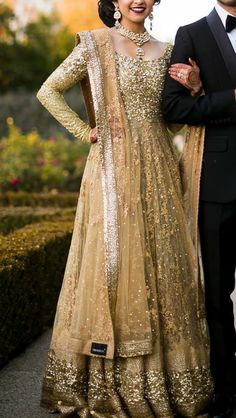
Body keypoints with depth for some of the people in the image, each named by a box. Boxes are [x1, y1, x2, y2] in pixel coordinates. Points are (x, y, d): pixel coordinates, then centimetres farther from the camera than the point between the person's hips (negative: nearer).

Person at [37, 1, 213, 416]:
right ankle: (108, 383, 8)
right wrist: (86, 132, -3)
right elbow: (48, 92, 2)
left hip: (157, 168, 4)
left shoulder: (163, 51, 13)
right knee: (113, 259, -2)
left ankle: (162, 375, 18)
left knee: (161, 262, 6)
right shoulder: (95, 45, 1)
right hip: (114, 167, -4)